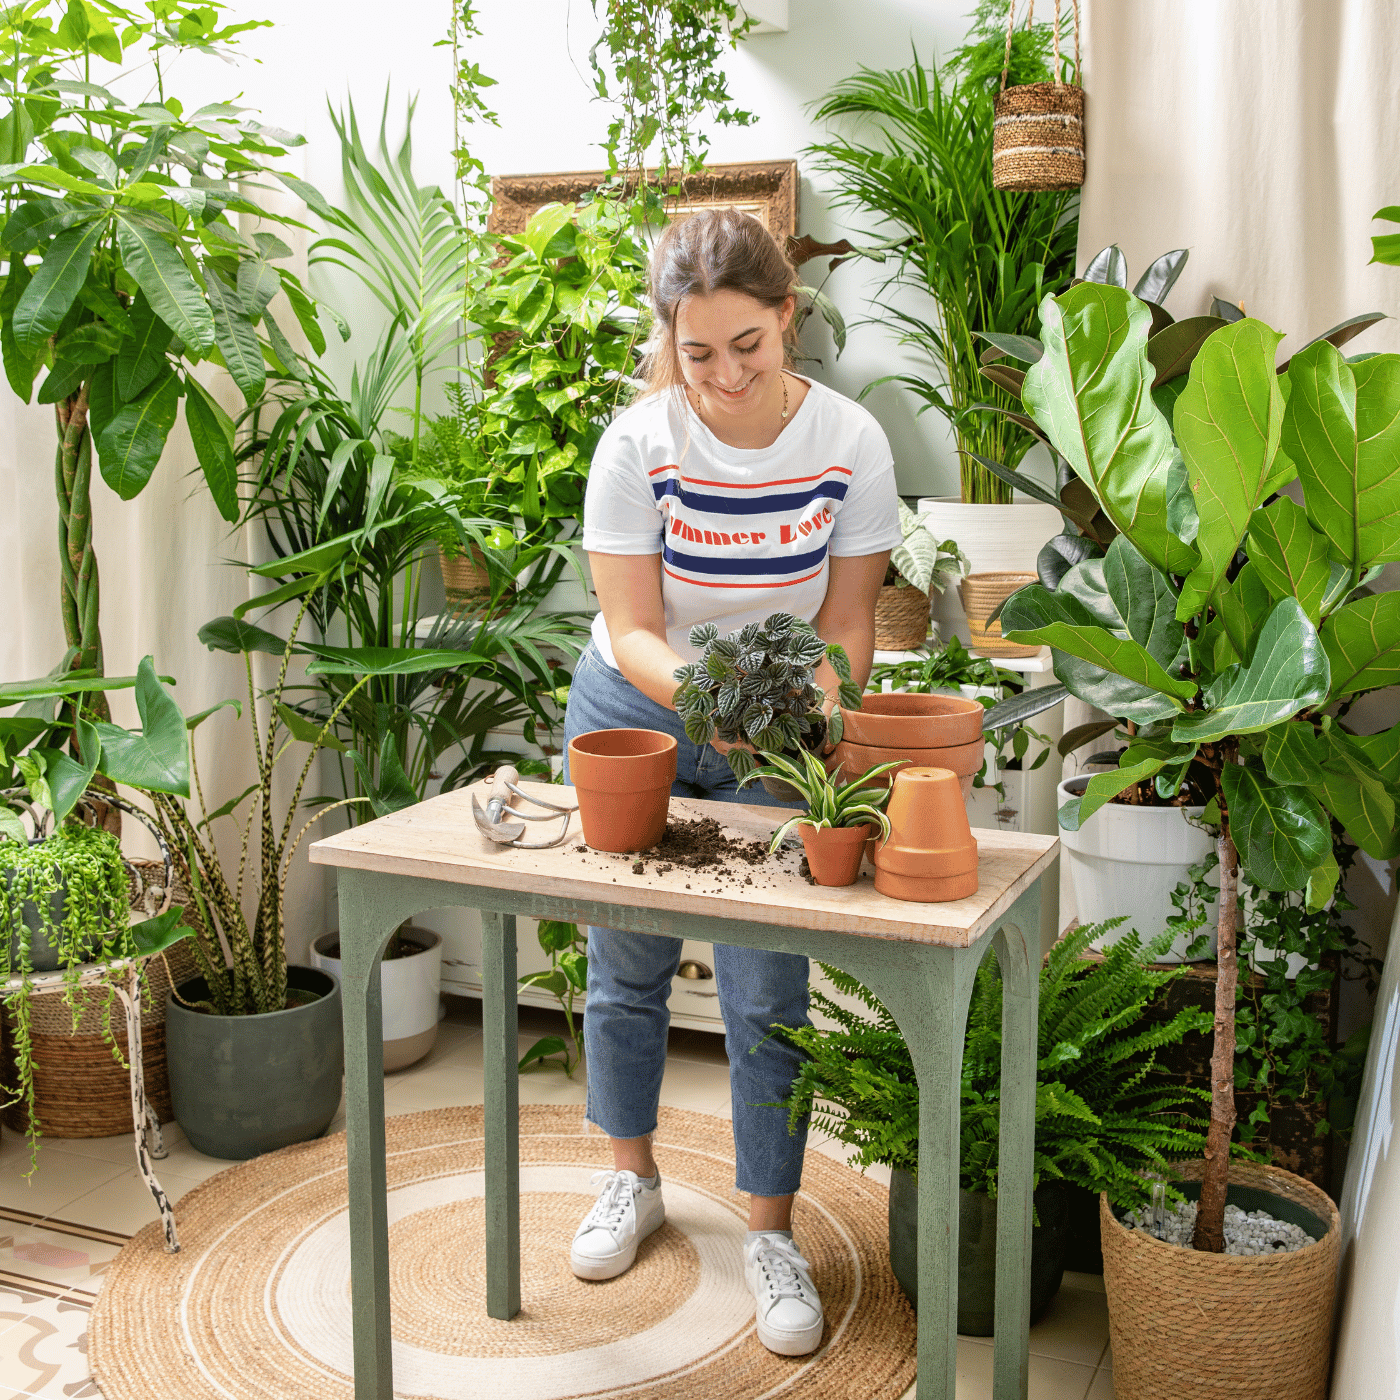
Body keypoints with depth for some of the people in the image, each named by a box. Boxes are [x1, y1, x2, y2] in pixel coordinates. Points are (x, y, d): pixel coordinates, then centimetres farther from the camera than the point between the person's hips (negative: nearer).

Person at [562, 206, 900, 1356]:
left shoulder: (850, 442, -16)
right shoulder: (639, 443, -19)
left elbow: (847, 624, -8)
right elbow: (631, 630, -18)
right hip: (633, 713, 1)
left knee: (767, 995, -2)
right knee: (626, 967, 13)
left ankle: (774, 1237, 17)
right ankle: (633, 1182, 37)